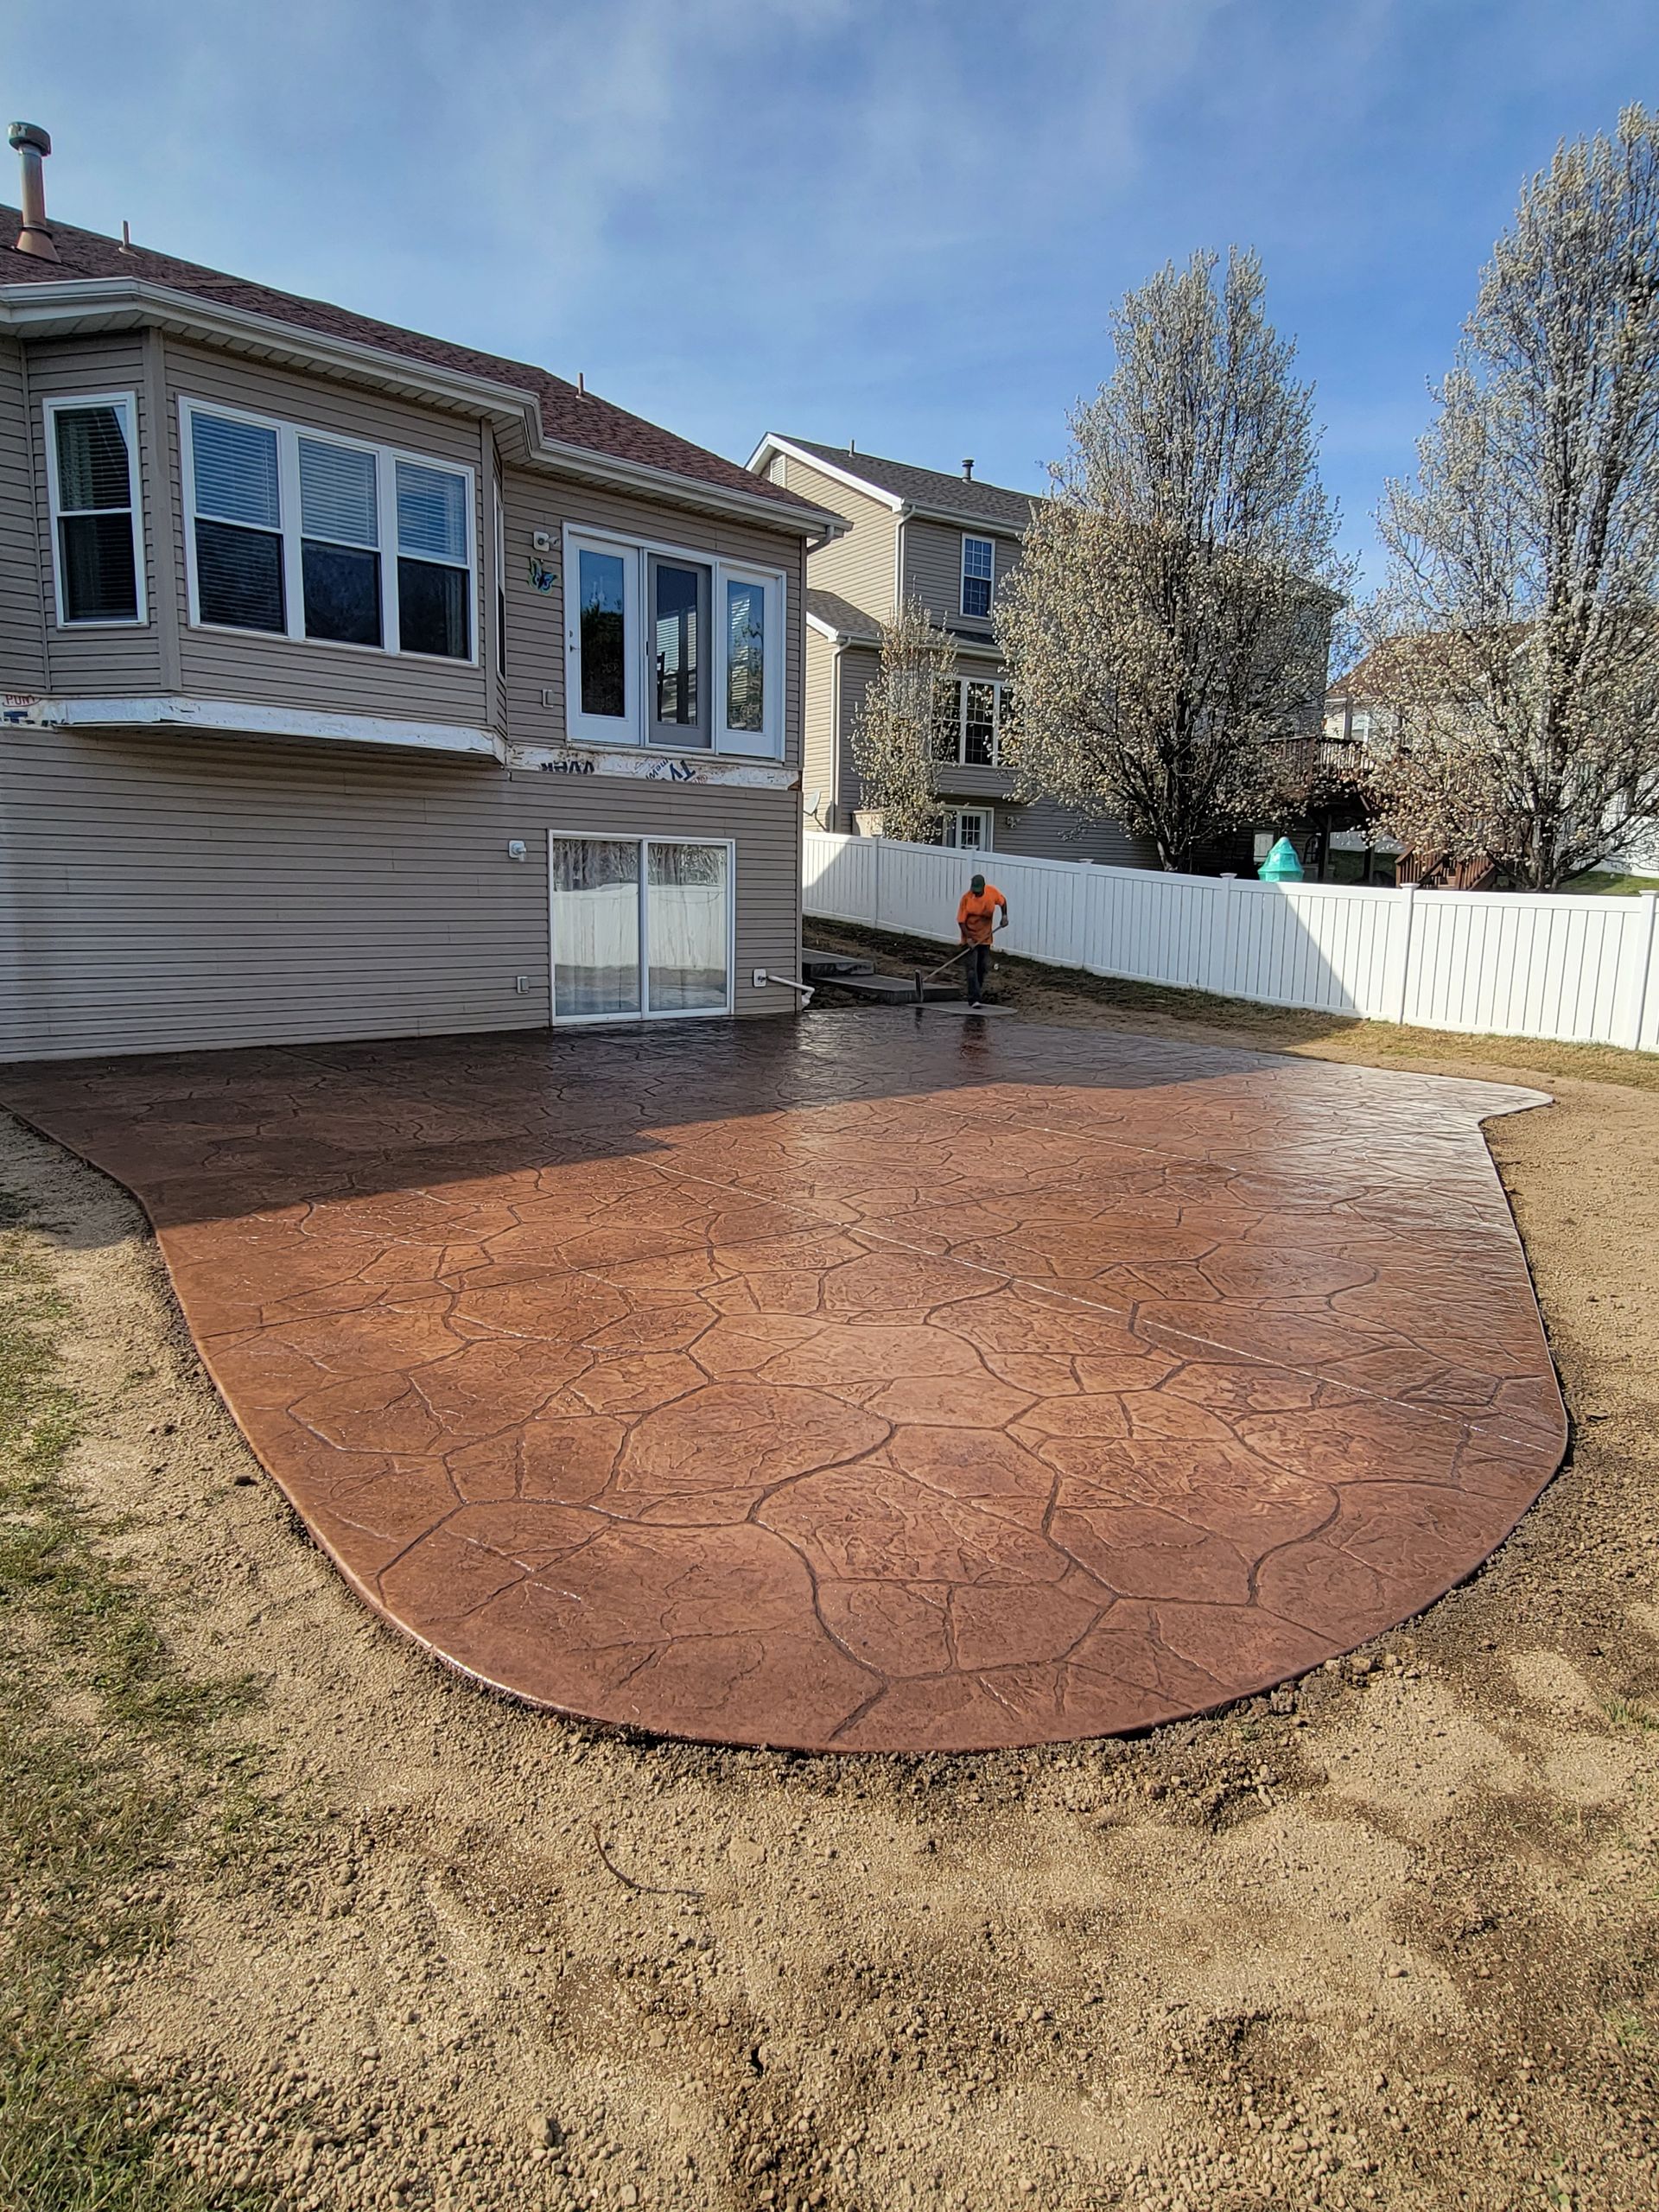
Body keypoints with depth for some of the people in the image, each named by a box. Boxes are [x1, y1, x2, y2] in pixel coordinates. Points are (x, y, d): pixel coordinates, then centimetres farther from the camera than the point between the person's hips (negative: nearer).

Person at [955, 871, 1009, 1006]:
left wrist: (1004, 916, -4)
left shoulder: (992, 891, -11)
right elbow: (961, 920, -15)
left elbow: (1002, 901, 11)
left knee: (985, 967, 12)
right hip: (971, 937, -4)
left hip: (985, 936, 4)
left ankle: (978, 990, 34)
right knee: (972, 967, -11)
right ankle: (973, 999, -13)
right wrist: (968, 938, -24)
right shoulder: (966, 897, -19)